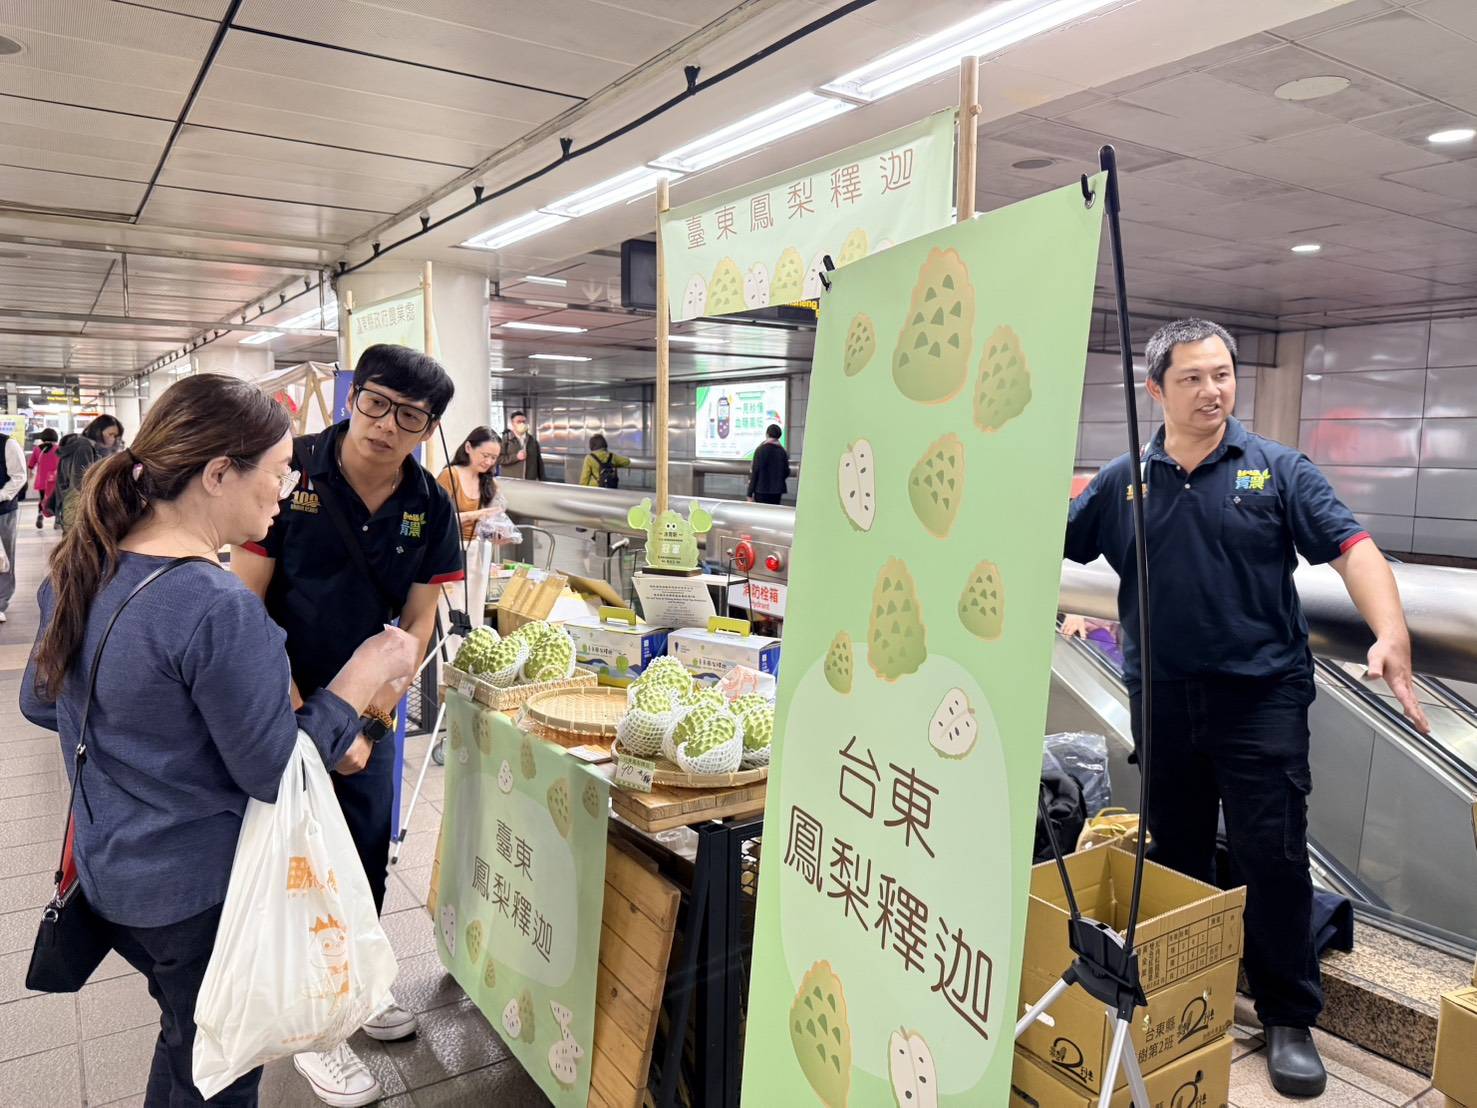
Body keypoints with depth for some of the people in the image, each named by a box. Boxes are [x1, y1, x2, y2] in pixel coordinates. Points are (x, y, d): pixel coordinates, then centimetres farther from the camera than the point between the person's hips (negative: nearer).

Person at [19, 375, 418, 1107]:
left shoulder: (78, 569, -3)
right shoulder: (219, 609, -31)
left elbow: (39, 702, 11)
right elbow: (274, 775, -22)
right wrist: (366, 673, -16)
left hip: (109, 873, 8)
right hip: (200, 892, -8)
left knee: (185, 1042, 30)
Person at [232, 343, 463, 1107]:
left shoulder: (430, 506, -5)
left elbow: (419, 620, -1)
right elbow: (245, 603, -15)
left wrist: (379, 696, -15)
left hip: (371, 711, 4)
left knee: (368, 854, 18)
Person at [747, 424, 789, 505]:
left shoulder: (761, 450, -8)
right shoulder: (783, 451, 3)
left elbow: (754, 472, -9)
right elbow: (787, 472, 8)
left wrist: (750, 493, -6)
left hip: (761, 490, -4)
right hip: (777, 491, 4)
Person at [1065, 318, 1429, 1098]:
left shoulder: (1277, 470, -1)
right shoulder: (1123, 482, 4)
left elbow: (1350, 547, -9)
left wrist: (1392, 635, -23)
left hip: (1262, 692, -2)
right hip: (1162, 697, 2)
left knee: (1273, 855, 1)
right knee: (1174, 857, 14)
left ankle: (1289, 1018, 19)